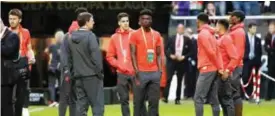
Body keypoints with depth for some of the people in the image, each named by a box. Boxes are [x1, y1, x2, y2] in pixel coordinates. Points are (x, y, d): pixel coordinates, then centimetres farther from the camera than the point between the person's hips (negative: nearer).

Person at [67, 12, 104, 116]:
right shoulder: (90, 36, -11)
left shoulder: (71, 38, 12)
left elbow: (69, 58, 15)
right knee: (97, 104, -4)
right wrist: (99, 72, -8)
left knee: (81, 104, 8)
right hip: (91, 76, -7)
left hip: (78, 76, 7)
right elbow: (96, 55, -15)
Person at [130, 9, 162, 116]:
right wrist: (136, 71, -13)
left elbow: (158, 54, 15)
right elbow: (133, 54, -4)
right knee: (138, 101, 0)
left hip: (155, 72, 4)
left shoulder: (157, 35, 13)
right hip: (141, 72, -4)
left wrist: (160, 69, 3)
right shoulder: (135, 35, 0)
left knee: (154, 101, 2)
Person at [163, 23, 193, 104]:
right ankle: (165, 97, -9)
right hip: (171, 61, 0)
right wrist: (170, 55, -8)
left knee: (179, 81, 5)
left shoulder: (187, 40, 1)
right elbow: (165, 49, 8)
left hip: (182, 62, 0)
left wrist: (184, 57, -11)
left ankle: (178, 99, 10)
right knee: (168, 79, -9)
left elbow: (191, 52, 1)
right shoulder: (171, 39, 5)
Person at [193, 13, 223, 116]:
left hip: (207, 69, -9)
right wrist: (220, 68, 5)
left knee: (198, 98, -10)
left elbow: (211, 52, -15)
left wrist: (219, 68, -6)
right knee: (213, 99, 7)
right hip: (214, 69, 9)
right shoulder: (211, 34, 18)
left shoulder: (202, 34, -10)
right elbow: (217, 52, 13)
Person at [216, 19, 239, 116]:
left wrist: (227, 70, -21)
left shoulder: (226, 39, -12)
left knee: (226, 98, -8)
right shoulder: (220, 39, 15)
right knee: (221, 97, 11)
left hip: (223, 74, -9)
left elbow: (234, 57, -19)